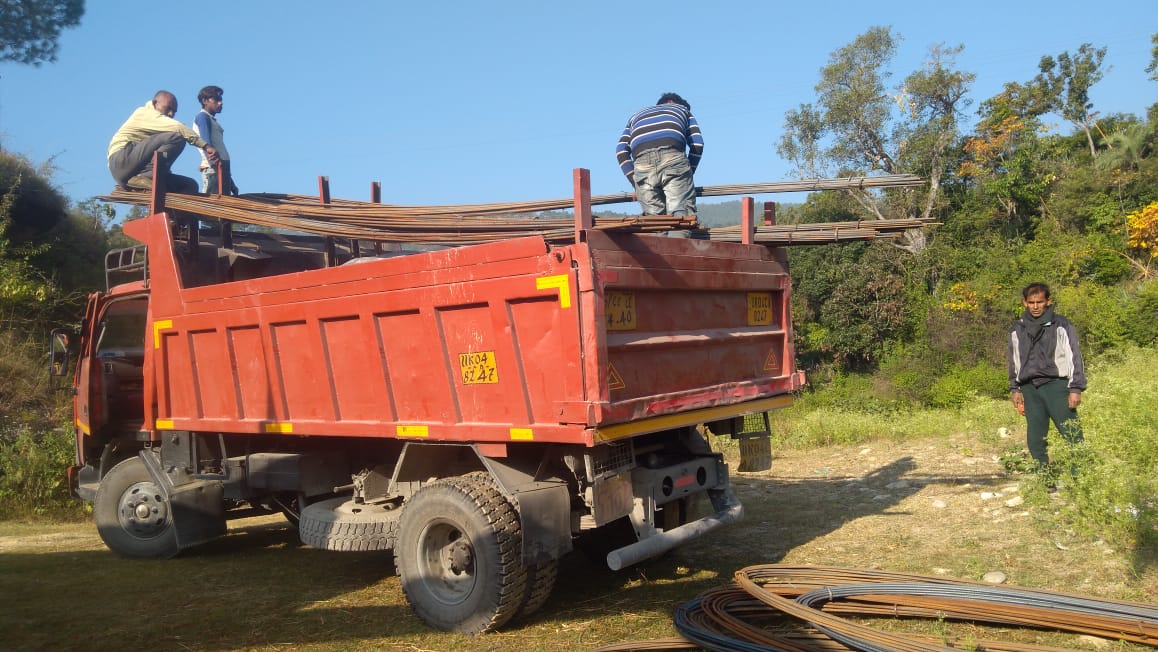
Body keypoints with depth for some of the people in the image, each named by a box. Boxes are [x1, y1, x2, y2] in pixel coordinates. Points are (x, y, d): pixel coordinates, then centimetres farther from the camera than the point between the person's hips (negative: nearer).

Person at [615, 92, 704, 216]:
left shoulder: (636, 116, 39)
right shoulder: (682, 109, 37)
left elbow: (621, 151, 21)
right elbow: (697, 144, 19)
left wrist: (635, 182, 20)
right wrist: (689, 172, 27)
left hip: (642, 162, 2)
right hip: (673, 156, -2)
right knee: (681, 214, -7)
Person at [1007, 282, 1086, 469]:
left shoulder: (1061, 326, 2)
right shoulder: (1017, 330, 14)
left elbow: (1074, 357, 0)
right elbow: (1014, 362, 21)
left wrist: (1076, 388, -6)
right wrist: (1015, 389, 16)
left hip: (1056, 385, -4)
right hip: (1029, 388, 4)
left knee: (1072, 434, -11)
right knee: (1035, 439, 4)